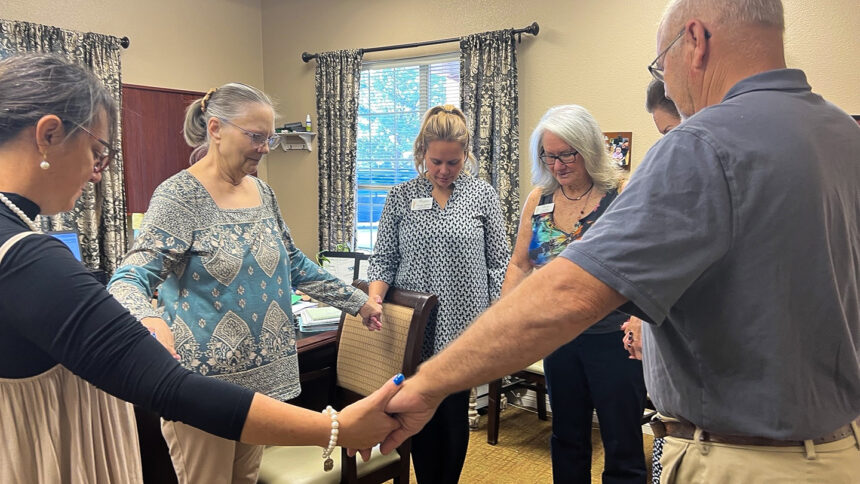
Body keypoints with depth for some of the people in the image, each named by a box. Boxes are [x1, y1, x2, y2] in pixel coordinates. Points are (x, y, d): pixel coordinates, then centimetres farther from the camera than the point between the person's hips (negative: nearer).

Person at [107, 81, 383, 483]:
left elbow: (294, 264, 17)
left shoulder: (262, 193, 7)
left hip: (265, 374, 6)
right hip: (205, 378, -6)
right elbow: (130, 279, -23)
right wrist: (149, 321, -46)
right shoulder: (179, 197, -14)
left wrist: (356, 301, 18)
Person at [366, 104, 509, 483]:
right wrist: (374, 296, -16)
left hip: (461, 325, -1)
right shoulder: (401, 197, 3)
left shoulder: (483, 195, 0)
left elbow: (498, 263, 1)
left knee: (454, 412, 9)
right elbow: (384, 258, 3)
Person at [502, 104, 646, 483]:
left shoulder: (621, 194, -10)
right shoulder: (538, 199, 4)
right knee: (567, 440, 19)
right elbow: (520, 266, 9)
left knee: (622, 447, 6)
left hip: (612, 337, -4)